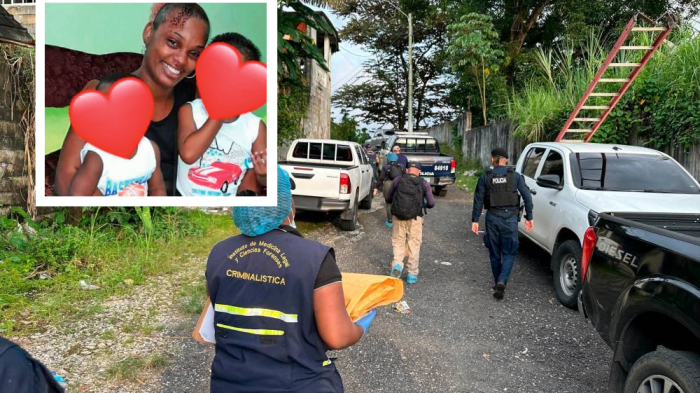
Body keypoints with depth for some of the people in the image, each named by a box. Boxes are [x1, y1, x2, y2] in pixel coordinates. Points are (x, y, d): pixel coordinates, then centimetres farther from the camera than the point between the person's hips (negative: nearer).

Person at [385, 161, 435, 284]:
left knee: (398, 242, 14)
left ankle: (397, 263, -8)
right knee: (414, 245, 9)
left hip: (398, 216, 1)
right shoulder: (424, 183, 5)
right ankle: (412, 274, 13)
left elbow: (387, 198, 12)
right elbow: (431, 203, 1)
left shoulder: (398, 180, 6)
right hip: (415, 218, 0)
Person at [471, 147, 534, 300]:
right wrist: (529, 217, 5)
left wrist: (475, 220, 3)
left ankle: (497, 283, 22)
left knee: (494, 253, 13)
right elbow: (527, 196, -2)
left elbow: (478, 199, -1)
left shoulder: (485, 177, 0)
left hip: (492, 218, 1)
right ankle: (502, 281, -14)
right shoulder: (515, 176, 0)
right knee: (509, 253, 5)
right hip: (510, 218, -1)